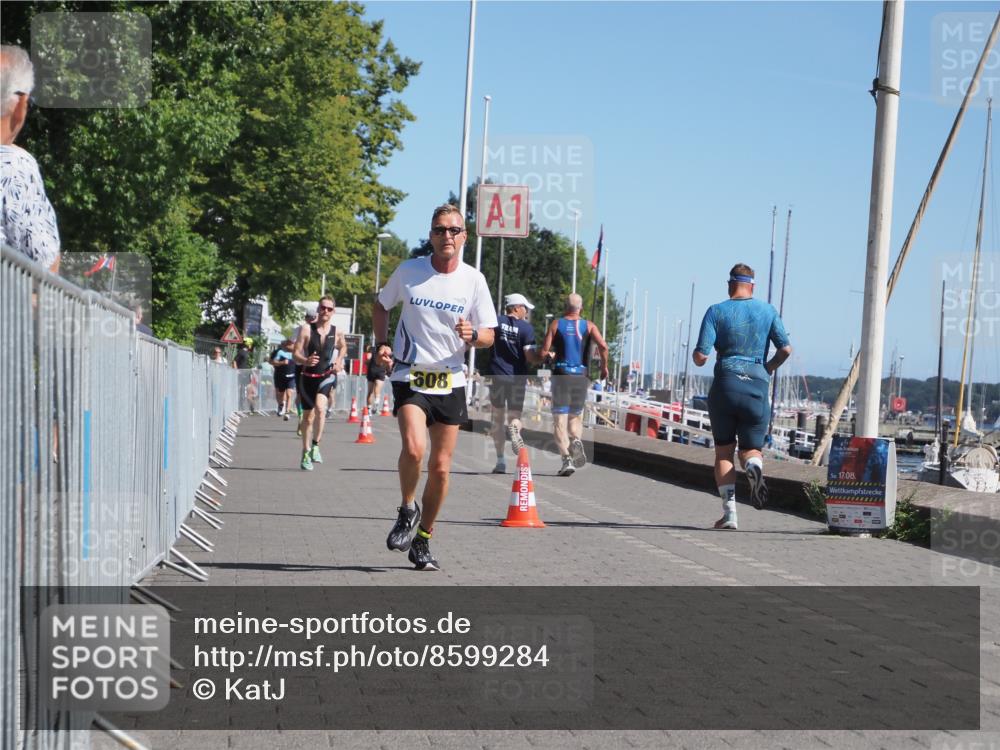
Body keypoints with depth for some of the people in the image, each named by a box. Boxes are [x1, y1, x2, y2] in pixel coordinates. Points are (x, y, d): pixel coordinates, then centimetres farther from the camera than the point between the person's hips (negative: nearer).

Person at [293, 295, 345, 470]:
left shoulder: (337, 333, 0)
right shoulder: (306, 330, -6)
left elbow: (343, 347, 23)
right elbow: (296, 354, -8)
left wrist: (339, 361, 5)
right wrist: (305, 361, -28)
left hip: (326, 376, 0)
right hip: (308, 377, 0)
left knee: (320, 407, -27)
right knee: (308, 416, 9)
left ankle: (315, 445, -13)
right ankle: (306, 453, 24)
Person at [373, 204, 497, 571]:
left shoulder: (474, 280, -2)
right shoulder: (408, 270, -3)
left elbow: (489, 336, 3)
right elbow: (381, 306, 15)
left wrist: (473, 335, -20)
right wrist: (382, 343, 0)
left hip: (450, 382, 2)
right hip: (409, 376, -2)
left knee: (440, 467, 4)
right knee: (413, 448, -25)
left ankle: (422, 540, 22)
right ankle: (407, 510, 4)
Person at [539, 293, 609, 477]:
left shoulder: (556, 324, 3)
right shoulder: (589, 326, 5)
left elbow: (544, 353, -1)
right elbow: (603, 346, -10)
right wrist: (604, 367, 5)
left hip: (561, 374, -2)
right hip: (581, 376, 2)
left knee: (560, 419, 1)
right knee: (576, 416, 18)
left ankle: (566, 458, -13)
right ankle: (576, 441, -12)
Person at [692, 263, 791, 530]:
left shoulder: (716, 311, -1)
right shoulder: (768, 311, 5)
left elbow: (700, 357, -7)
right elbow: (785, 349, 0)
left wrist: (695, 354, 17)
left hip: (724, 385, -1)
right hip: (757, 387, 1)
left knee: (723, 452, 10)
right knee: (751, 449, 12)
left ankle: (729, 511, -2)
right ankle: (754, 467, -26)